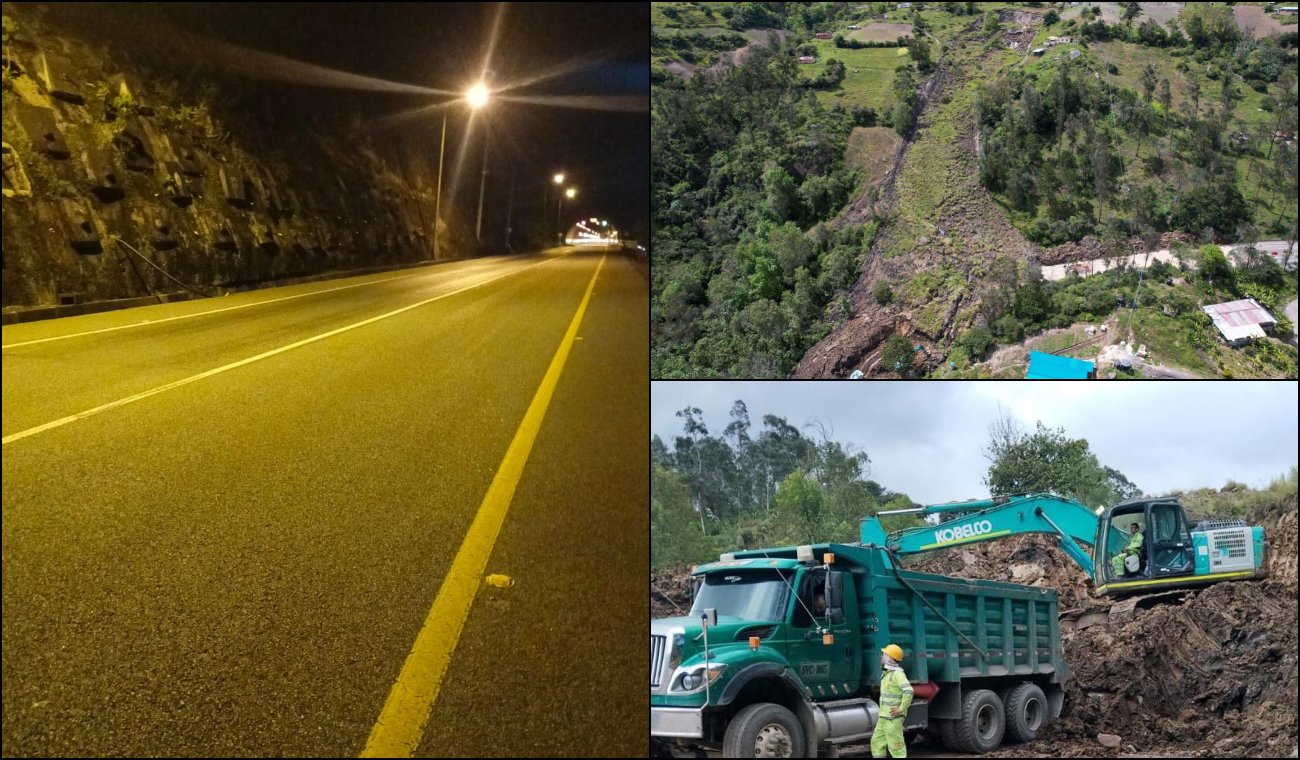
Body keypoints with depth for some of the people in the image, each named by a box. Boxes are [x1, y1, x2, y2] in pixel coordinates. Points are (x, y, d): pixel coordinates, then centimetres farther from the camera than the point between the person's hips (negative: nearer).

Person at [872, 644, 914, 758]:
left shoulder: (897, 673, -17)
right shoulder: (887, 673, 15)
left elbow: (908, 691, -30)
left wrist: (901, 709, -23)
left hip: (893, 718, -10)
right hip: (884, 717, 10)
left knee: (895, 745, -5)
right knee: (877, 742, 12)